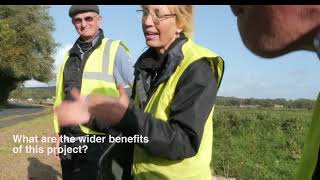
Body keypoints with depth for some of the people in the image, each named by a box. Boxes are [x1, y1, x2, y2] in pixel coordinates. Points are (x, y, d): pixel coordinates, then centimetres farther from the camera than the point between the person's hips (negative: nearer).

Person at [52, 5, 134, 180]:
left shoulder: (114, 49, -5)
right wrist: (60, 134, 15)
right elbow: (62, 95, 17)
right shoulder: (71, 55, 12)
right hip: (70, 142, 6)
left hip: (99, 143, -6)